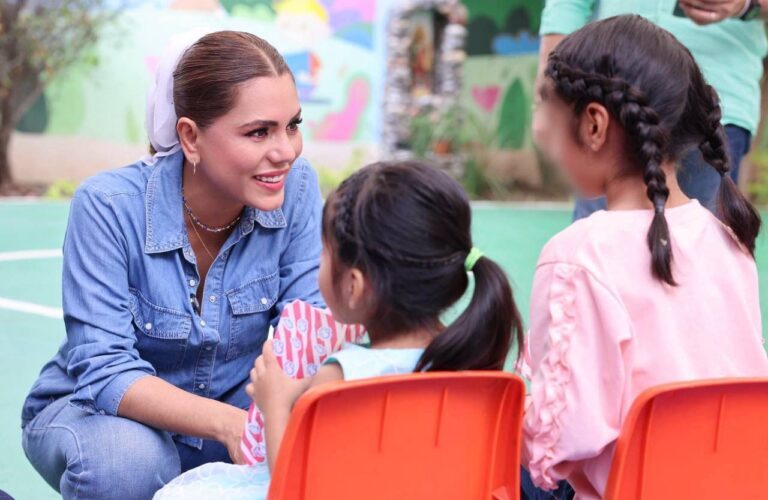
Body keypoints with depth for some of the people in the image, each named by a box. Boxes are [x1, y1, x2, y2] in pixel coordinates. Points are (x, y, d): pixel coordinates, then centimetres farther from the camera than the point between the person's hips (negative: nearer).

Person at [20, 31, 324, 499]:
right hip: (96, 409, -3)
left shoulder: (297, 188, -15)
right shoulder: (108, 205, -25)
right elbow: (104, 371, -28)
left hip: (232, 404, 3)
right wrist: (228, 425, -45)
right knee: (127, 459, -38)